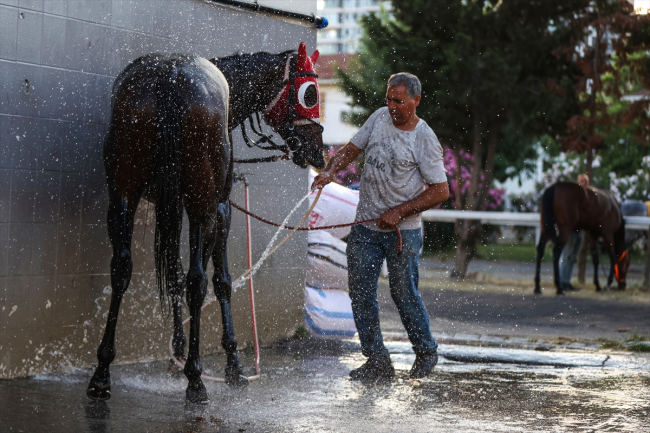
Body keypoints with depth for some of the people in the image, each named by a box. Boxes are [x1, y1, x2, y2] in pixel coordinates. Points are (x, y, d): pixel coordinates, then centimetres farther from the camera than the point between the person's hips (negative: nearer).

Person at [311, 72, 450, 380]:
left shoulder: (425, 140, -11)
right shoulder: (380, 117, 5)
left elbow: (441, 191, -12)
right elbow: (352, 149, 14)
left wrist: (399, 212, -16)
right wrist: (330, 171, -5)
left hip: (403, 230, -5)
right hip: (365, 226, 5)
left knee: (404, 294, 1)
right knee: (360, 293, 2)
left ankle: (426, 353, 23)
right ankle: (377, 361, 10)